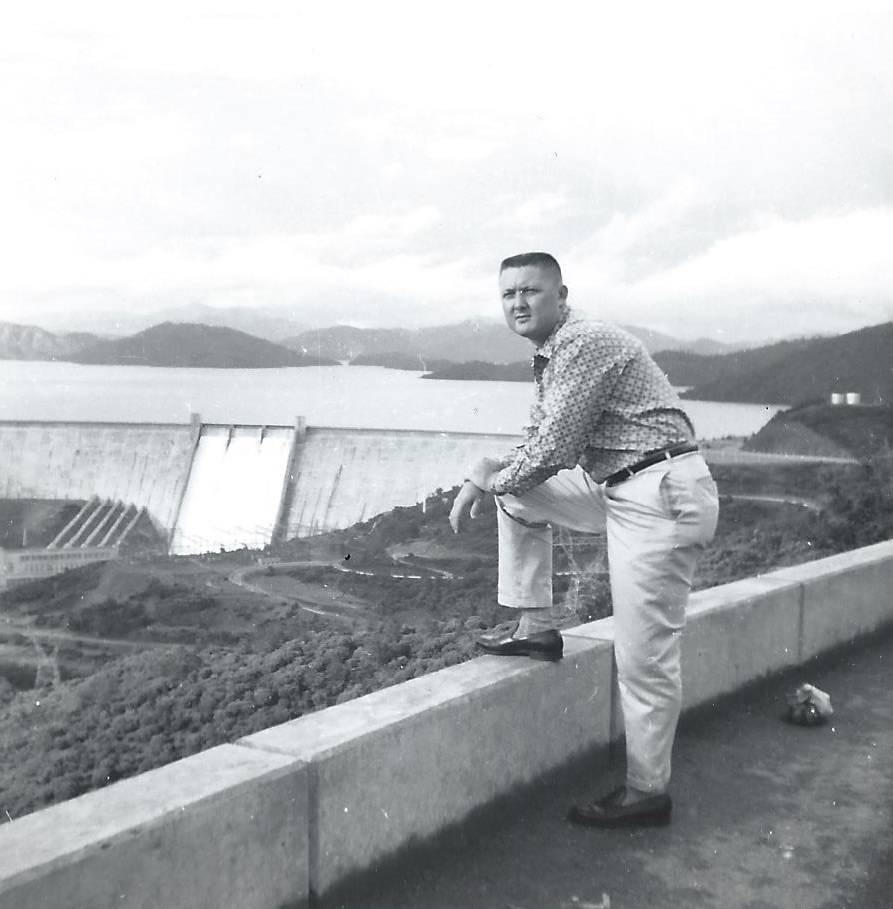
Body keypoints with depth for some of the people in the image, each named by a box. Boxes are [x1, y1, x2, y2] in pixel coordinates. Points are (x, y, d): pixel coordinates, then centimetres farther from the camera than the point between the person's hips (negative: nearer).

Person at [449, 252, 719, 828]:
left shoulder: (586, 343, -15)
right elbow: (542, 445, 22)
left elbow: (551, 452, -18)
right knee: (517, 491, 13)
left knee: (645, 659, -4)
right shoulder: (554, 356, 17)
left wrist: (489, 481, -1)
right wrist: (488, 473, 5)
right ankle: (537, 629, 16)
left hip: (662, 499, -10)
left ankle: (647, 794, 11)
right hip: (620, 490, 10)